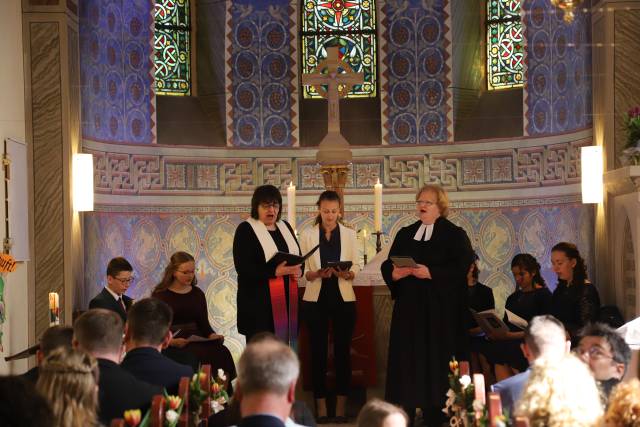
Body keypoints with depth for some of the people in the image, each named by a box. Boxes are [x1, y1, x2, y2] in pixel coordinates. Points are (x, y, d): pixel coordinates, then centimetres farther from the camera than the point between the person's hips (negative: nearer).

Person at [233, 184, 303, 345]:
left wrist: (299, 270, -4)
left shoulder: (285, 227, 16)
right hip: (258, 302, -6)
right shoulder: (245, 229, -4)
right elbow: (242, 267, -14)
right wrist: (275, 271, -24)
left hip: (286, 300, 6)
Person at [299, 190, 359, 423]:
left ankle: (341, 404, 7)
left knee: (342, 350, 0)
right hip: (316, 299, 0)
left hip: (343, 299, 0)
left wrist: (346, 274, -19)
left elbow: (355, 269, 3)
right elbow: (303, 271, 1)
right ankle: (321, 404, 7)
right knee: (318, 350, 0)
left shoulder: (350, 235, 7)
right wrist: (317, 274, -19)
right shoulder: (308, 235, 4)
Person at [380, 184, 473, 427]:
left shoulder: (454, 235, 0)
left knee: (435, 360, -3)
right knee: (406, 359, 0)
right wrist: (394, 274, -11)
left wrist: (431, 273, -20)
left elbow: (462, 268, -12)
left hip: (440, 309, -4)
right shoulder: (405, 235, 16)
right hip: (408, 308, 4)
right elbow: (387, 265, 11)